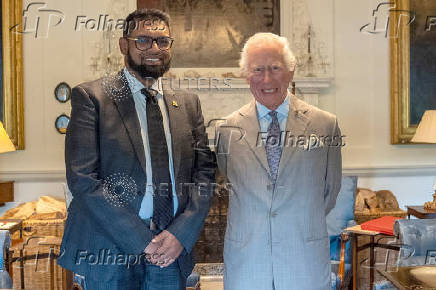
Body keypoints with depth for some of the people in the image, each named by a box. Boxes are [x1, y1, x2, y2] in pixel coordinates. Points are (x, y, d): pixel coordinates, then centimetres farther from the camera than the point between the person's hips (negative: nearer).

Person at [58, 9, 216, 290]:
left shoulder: (188, 103, 8)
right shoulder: (91, 96, -4)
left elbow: (205, 173, 4)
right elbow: (82, 178, -12)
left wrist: (181, 234, -10)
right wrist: (141, 239, -14)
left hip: (172, 249, 3)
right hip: (111, 248, -3)